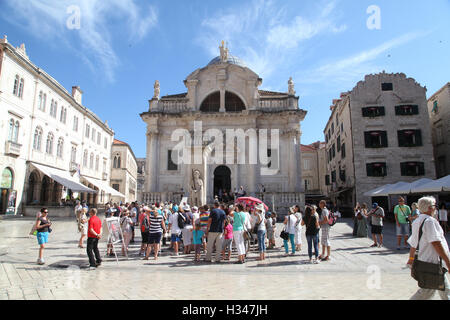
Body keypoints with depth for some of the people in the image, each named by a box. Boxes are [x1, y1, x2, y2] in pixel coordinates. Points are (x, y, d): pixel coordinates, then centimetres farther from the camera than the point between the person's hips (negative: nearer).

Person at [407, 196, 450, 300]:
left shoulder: (417, 221, 11)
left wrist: (411, 258, 25)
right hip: (432, 263, -10)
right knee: (427, 292, -2)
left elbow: (413, 243, 17)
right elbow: (436, 243, -23)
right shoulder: (430, 221, -18)